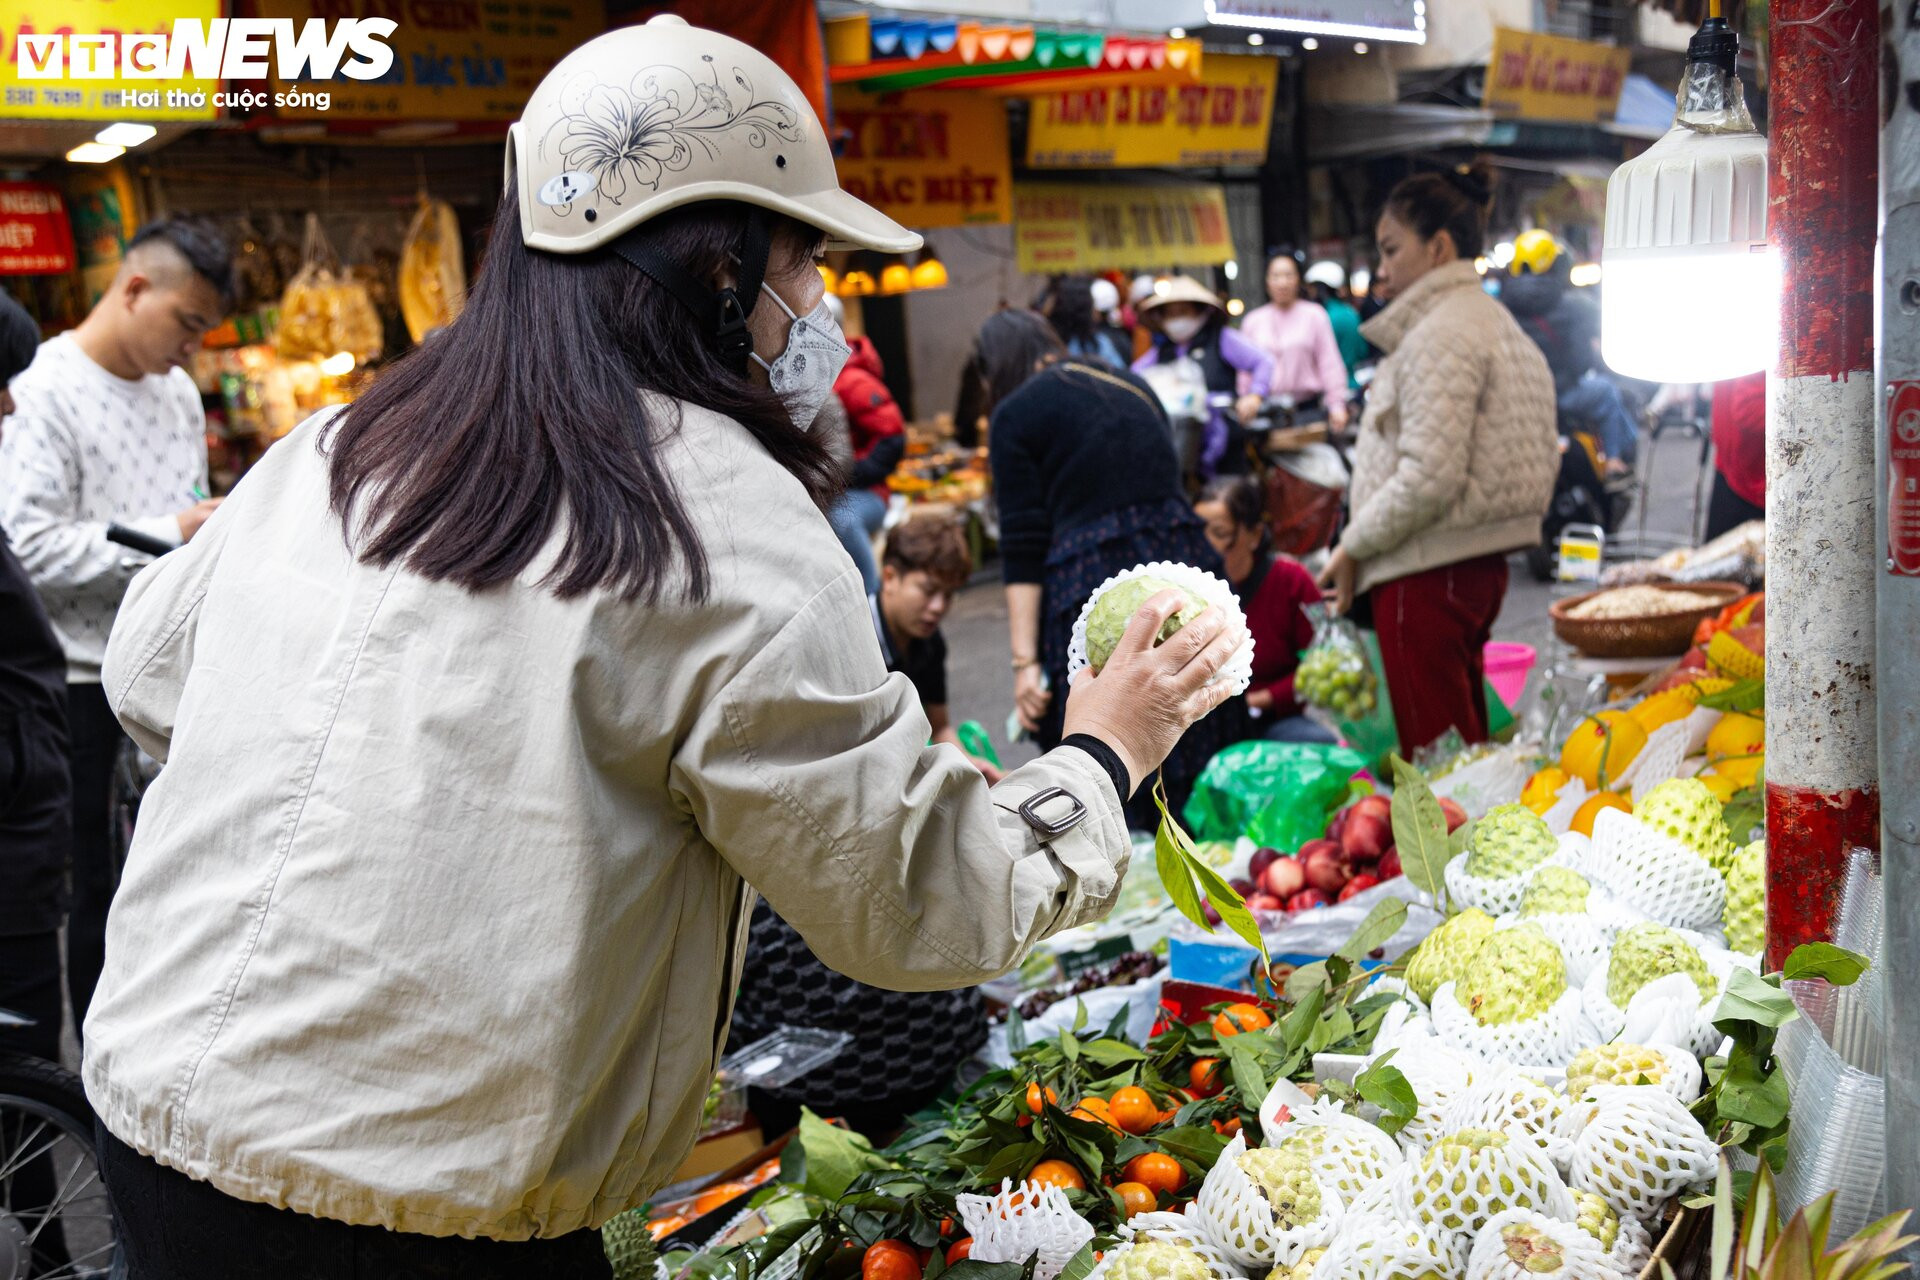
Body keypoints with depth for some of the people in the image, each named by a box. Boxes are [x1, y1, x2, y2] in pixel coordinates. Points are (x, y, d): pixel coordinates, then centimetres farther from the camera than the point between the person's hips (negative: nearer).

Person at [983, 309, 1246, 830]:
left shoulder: (1014, 416, 1)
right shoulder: (1129, 383, 19)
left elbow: (1023, 548, -6)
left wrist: (1025, 660, -7)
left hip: (1092, 580, -6)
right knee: (1188, 748, 13)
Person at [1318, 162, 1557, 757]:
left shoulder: (1442, 333, -13)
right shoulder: (1494, 322, 18)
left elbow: (1429, 476, -22)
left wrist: (1353, 546, -9)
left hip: (1428, 573, -10)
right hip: (1482, 561, 10)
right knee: (1465, 744, 15)